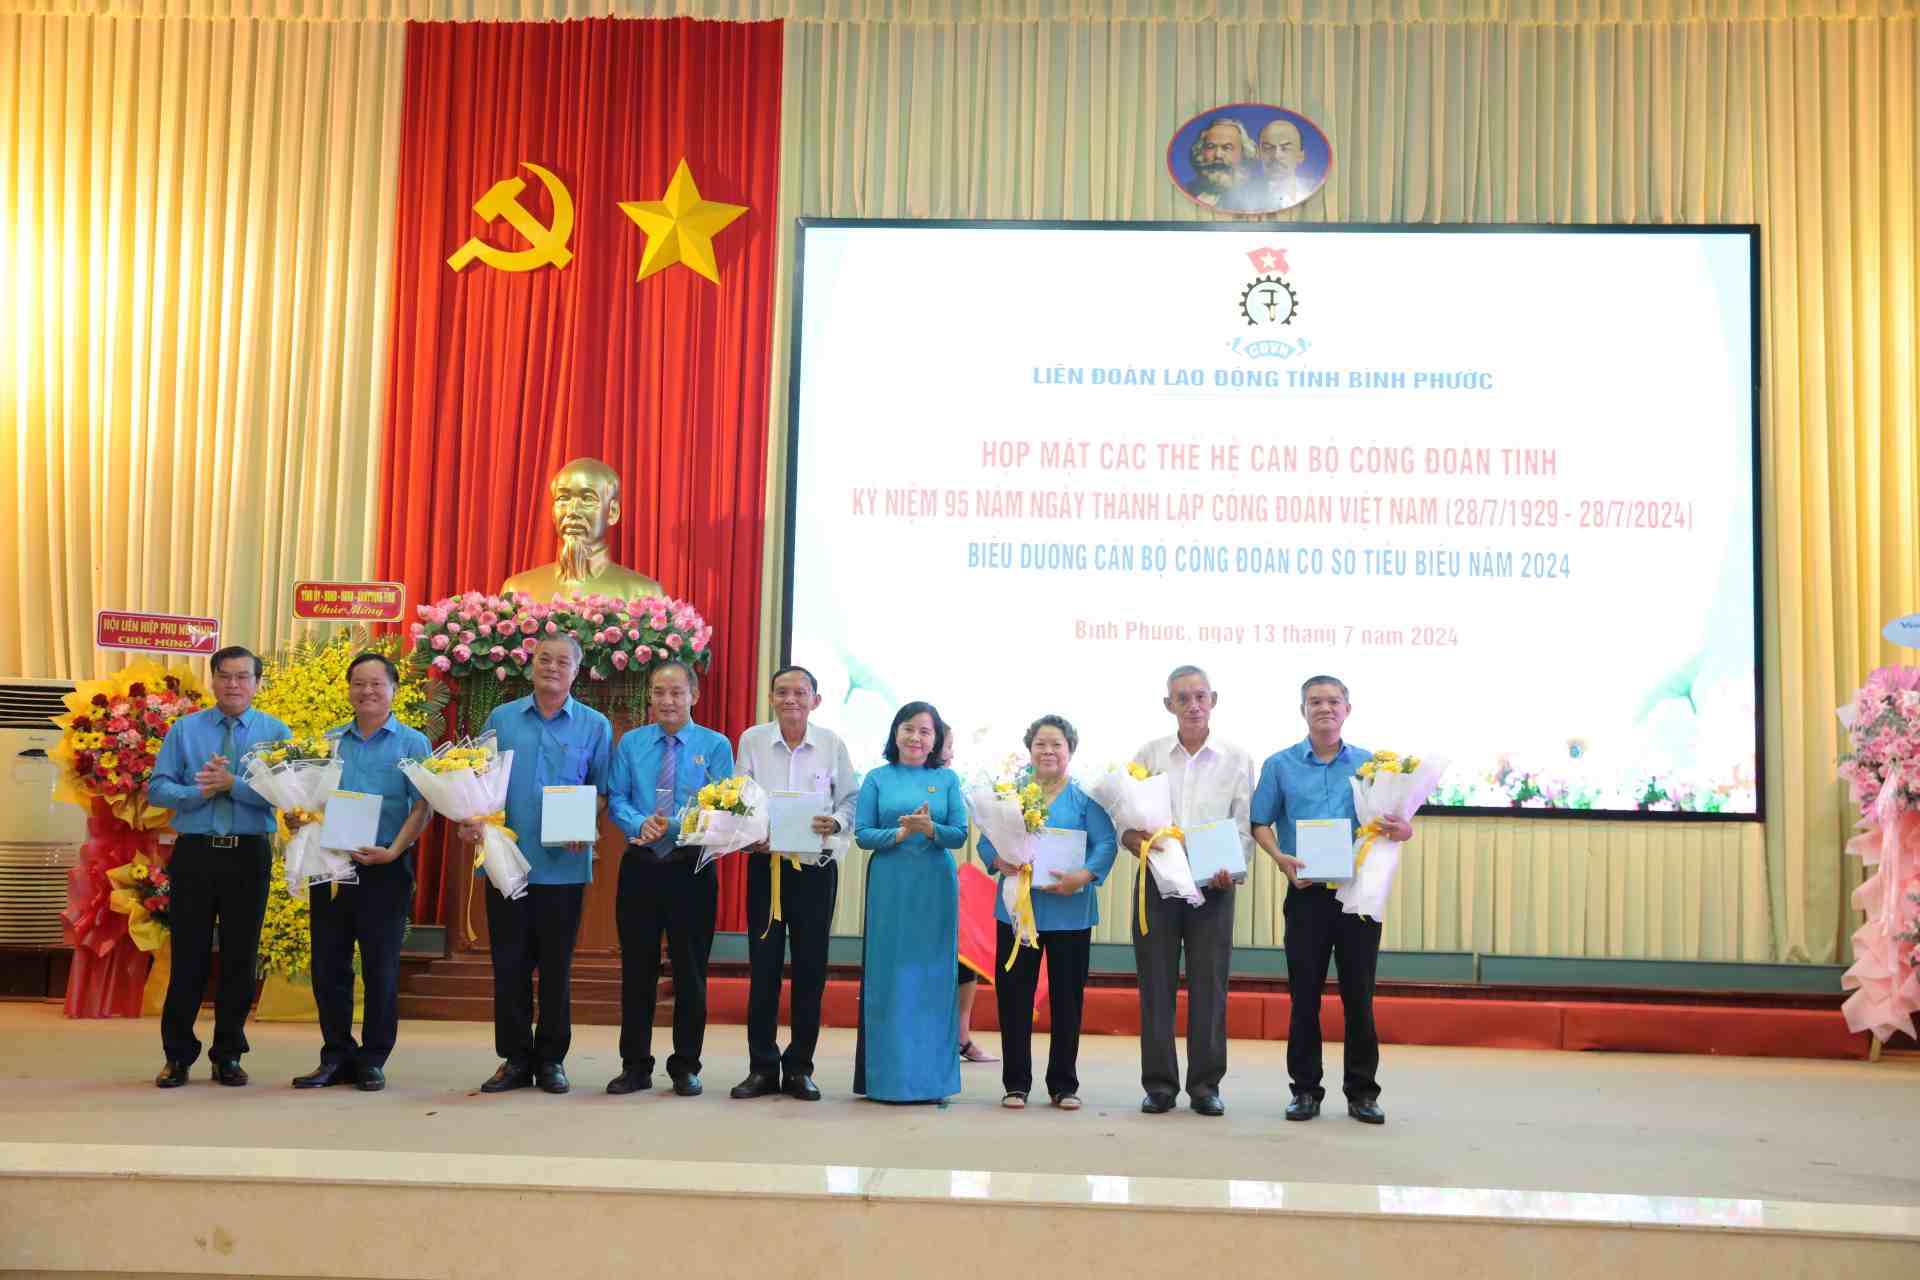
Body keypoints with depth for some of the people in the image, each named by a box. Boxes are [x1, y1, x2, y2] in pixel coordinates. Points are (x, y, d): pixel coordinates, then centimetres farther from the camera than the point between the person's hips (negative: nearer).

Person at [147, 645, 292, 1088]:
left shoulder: (276, 732, 4)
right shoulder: (184, 729, 7)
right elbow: (158, 788, 1)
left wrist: (232, 783, -18)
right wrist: (201, 792, -14)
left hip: (250, 855, 0)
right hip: (194, 852, 0)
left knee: (240, 957, 6)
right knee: (188, 955, 3)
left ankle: (228, 1055, 17)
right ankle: (178, 1055, 14)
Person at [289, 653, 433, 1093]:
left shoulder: (412, 743, 2)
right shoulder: (329, 741, 12)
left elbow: (422, 808, -6)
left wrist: (394, 850, -18)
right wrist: (297, 818, -8)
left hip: (384, 870, -4)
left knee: (380, 969, 2)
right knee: (327, 966, 6)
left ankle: (372, 1061, 12)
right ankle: (336, 1057, 18)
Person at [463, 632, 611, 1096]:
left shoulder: (594, 726, 4)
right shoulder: (501, 719, 9)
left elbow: (602, 791, 4)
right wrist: (472, 820, -7)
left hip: (564, 864, -1)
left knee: (556, 966, 5)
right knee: (509, 964, 5)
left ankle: (551, 1058, 16)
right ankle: (514, 1058, 15)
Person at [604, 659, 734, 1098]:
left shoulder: (715, 746, 0)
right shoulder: (631, 743, 7)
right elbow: (617, 800, 3)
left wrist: (672, 826, -21)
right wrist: (640, 823, -19)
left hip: (692, 868, -2)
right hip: (640, 865, 2)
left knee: (691, 970, 5)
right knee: (637, 968, 6)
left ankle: (686, 1066, 16)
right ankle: (635, 1065, 16)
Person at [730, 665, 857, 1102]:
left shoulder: (832, 744, 0)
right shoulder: (752, 740, 1)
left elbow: (849, 801, 3)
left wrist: (835, 823, -18)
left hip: (815, 868, 0)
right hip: (765, 863, 0)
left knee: (811, 969, 5)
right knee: (763, 967, 3)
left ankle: (799, 1068, 15)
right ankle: (762, 1067, 13)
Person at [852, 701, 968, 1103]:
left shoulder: (947, 779, 8)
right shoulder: (878, 779, 6)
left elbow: (960, 835, 2)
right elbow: (861, 833, 1)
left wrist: (930, 829, -17)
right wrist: (900, 833, -15)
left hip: (935, 888, 1)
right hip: (889, 886, -1)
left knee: (931, 976, 2)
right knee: (888, 977, 0)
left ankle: (929, 1075, 9)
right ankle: (886, 1074, 6)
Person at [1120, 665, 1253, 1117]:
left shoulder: (1237, 759, 4)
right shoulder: (1148, 755, 6)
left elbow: (1244, 827, 1)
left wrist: (1230, 869, -16)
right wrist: (1138, 841, -16)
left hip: (1213, 884, -1)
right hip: (1156, 881, 1)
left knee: (1209, 985, 2)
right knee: (1156, 983, 3)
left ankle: (1205, 1084, 12)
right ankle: (1160, 1084, 12)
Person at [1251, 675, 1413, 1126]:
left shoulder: (1370, 764, 6)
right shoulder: (1280, 765, 5)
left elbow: (1399, 824, 8)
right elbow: (1261, 823, 5)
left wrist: (1401, 829, -16)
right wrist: (1281, 858, -13)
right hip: (1306, 891, 0)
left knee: (1359, 994, 4)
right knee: (1304, 994, 4)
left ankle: (1363, 1092, 14)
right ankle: (1305, 1089, 14)